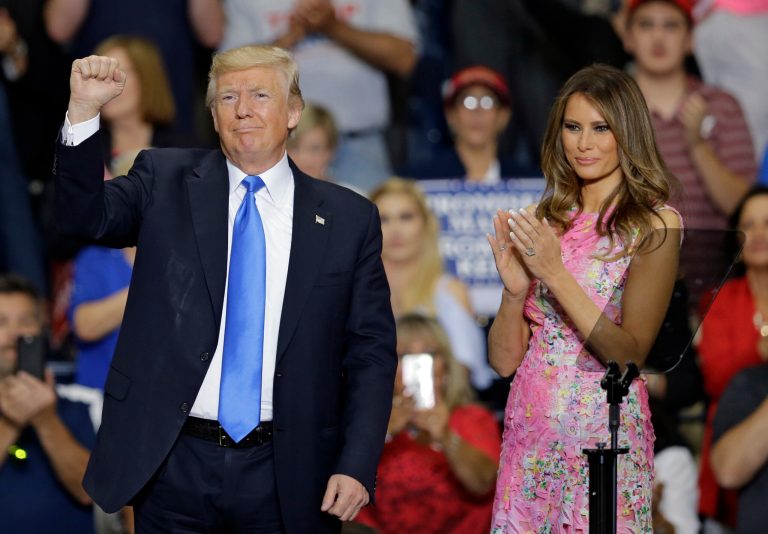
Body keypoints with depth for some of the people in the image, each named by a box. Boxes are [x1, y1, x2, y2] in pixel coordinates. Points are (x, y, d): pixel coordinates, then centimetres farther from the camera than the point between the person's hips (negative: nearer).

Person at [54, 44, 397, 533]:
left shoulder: (348, 218, 4)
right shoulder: (167, 182, 6)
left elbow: (371, 352, 3)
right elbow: (87, 215, -10)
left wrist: (357, 467, -6)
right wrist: (84, 111, -24)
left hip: (283, 476, 0)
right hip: (172, 466, 0)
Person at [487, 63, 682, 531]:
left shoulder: (655, 225, -5)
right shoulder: (545, 221, 8)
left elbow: (631, 353, -14)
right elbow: (505, 360, 5)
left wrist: (555, 273, -19)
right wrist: (515, 287, -13)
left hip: (603, 439, -4)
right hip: (529, 436, 4)